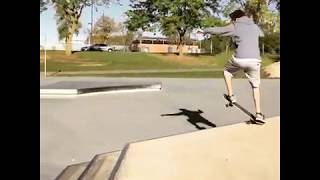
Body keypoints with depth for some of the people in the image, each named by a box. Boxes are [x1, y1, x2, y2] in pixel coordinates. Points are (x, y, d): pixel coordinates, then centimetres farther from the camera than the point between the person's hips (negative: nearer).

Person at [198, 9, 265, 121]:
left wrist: (204, 31, 24)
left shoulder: (234, 27, 7)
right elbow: (261, 34, 42)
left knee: (227, 71, 28)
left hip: (240, 59, -3)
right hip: (255, 60, 4)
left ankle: (231, 96, 21)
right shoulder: (255, 27, 21)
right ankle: (258, 113, 13)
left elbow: (218, 30, 9)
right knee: (256, 86, 18)